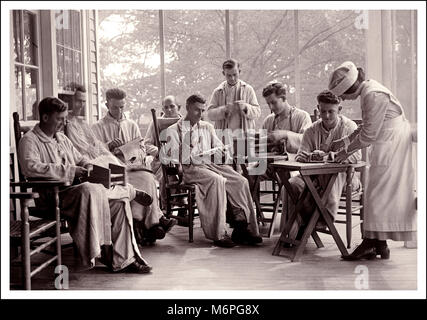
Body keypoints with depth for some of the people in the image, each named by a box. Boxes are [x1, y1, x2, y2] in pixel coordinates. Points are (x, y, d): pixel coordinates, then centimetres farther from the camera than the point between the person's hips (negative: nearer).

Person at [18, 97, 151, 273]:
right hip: (52, 197, -8)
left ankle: (122, 258, -10)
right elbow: (31, 167, -20)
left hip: (74, 190, 8)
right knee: (91, 189, -37)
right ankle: (104, 250, -34)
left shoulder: (62, 138, 25)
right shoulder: (29, 140, -2)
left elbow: (80, 160, 31)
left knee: (120, 202, -11)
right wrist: (70, 171, -21)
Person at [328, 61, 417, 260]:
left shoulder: (374, 96, -21)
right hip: (386, 147, 10)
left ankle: (372, 243, -1)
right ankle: (379, 244, 14)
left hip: (391, 146, -10)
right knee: (384, 194, 9)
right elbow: (366, 129, 17)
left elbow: (369, 135, -19)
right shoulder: (368, 92, 10)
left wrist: (347, 151, -8)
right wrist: (344, 141, 12)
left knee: (378, 193, -6)